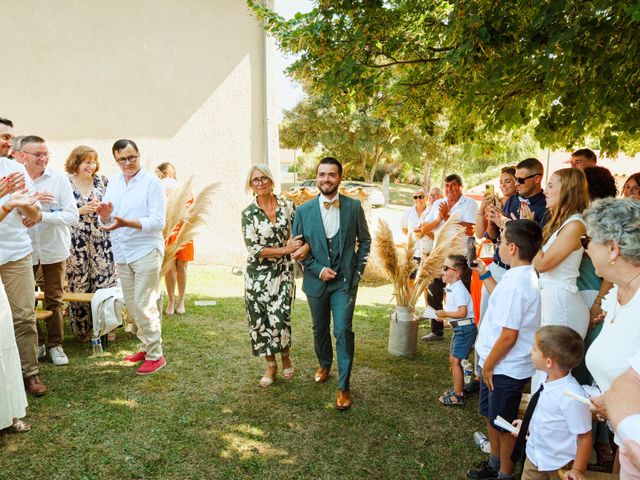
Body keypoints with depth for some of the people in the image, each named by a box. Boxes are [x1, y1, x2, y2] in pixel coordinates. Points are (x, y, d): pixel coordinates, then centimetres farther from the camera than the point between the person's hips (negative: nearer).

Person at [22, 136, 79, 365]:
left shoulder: (59, 179, -5)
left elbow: (72, 215, -10)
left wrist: (42, 216, -22)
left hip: (53, 249, -1)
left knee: (54, 300, 8)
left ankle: (55, 344, 22)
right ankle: (35, 343, 25)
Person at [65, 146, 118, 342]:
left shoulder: (102, 181, 7)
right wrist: (81, 210, -13)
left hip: (101, 239, 2)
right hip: (76, 241, -1)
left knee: (104, 281, 2)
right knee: (79, 284, 4)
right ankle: (82, 330, 18)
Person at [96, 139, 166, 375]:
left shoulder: (151, 181, -9)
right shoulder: (113, 182, 10)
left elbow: (158, 222, -17)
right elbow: (106, 222, 12)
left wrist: (126, 223, -28)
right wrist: (105, 214, -11)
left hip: (146, 251, -7)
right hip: (122, 252, 7)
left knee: (144, 305, -6)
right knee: (131, 305, 14)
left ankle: (155, 355, 5)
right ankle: (146, 345, 28)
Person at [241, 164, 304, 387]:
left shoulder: (287, 205, 0)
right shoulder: (249, 213, -4)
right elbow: (254, 249, -11)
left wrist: (305, 246, -11)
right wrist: (286, 249, -15)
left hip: (283, 271, 0)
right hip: (258, 274, 1)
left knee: (279, 318, -8)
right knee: (260, 319, 5)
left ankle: (286, 356, 23)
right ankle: (271, 365, 26)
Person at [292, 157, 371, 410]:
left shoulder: (354, 207, -5)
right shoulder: (303, 210, -5)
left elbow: (364, 240, 6)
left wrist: (358, 270, -1)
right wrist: (318, 269, -9)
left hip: (345, 280, -2)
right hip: (316, 280, 2)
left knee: (343, 330, -9)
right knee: (320, 329, 18)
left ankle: (343, 386, 5)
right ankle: (324, 365, 45)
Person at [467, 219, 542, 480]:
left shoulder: (516, 284, -29)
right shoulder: (524, 276, 2)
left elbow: (508, 336, -27)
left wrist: (488, 365, -15)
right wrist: (484, 274, 17)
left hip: (505, 369, -9)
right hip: (499, 364, 9)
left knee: (503, 423, 11)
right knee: (491, 415, 25)